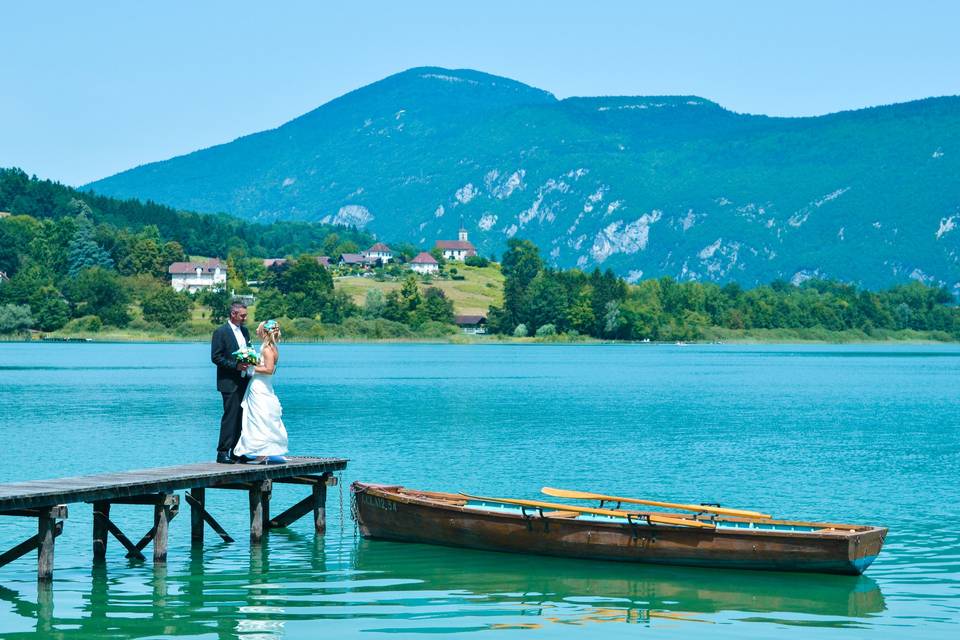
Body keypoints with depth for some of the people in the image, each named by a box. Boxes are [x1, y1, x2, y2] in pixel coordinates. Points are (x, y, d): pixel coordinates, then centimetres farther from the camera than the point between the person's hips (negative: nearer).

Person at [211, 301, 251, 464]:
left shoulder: (245, 331, 15)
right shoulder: (221, 332, -7)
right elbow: (216, 357, -11)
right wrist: (235, 365, -18)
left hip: (243, 381, 7)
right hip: (230, 382, -7)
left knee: (241, 417, 7)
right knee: (230, 416, -10)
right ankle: (222, 452, -7)